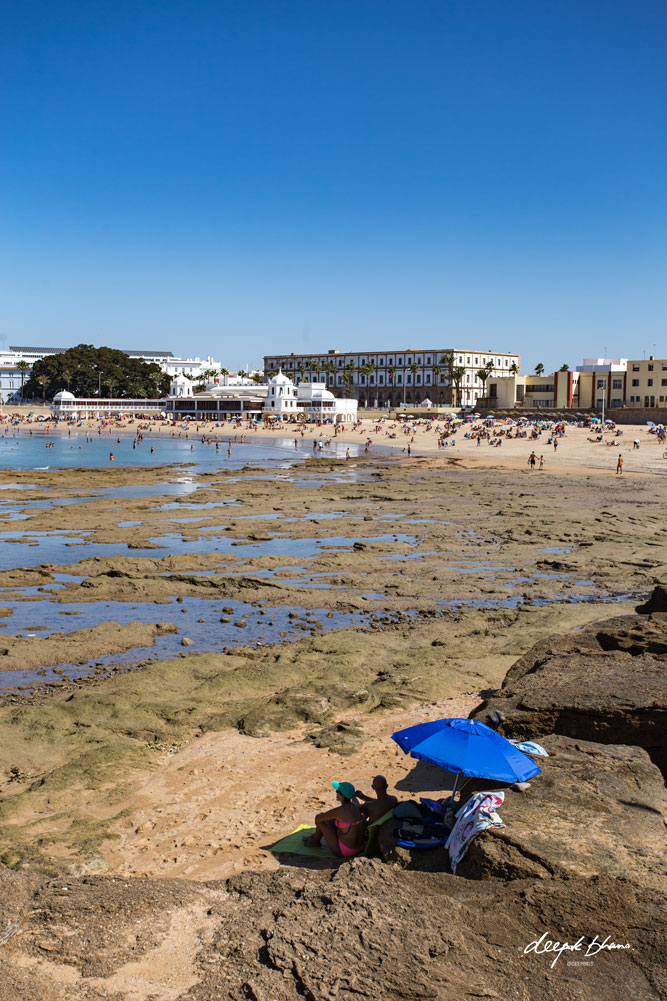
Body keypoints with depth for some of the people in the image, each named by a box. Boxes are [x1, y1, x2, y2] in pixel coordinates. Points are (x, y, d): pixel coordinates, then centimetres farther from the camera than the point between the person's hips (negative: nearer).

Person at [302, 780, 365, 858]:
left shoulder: (338, 811, -24)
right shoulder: (356, 806, -3)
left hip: (343, 851, -7)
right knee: (330, 818, 22)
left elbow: (317, 819, -10)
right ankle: (314, 836, 47)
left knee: (319, 817, 5)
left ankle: (316, 841, 34)